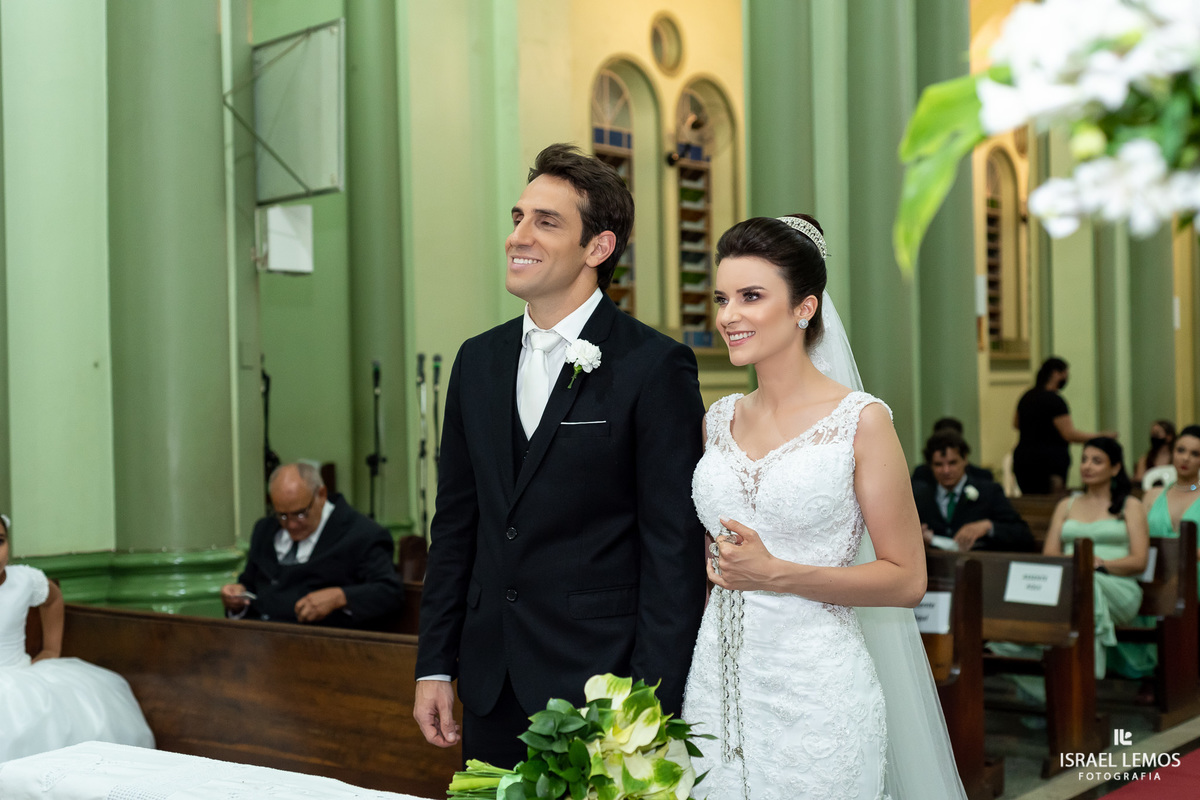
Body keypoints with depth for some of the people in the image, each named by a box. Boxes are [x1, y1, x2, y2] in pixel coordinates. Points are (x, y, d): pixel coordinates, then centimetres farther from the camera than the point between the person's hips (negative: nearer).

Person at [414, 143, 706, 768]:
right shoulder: (478, 360, 8)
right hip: (492, 688, 6)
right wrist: (434, 666, 9)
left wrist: (651, 709, -14)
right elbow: (456, 523, 12)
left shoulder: (656, 367, -10)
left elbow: (674, 549, -12)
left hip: (598, 685, -5)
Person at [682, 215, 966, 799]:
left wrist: (776, 574, -17)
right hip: (715, 681, 5)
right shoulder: (718, 421, 6)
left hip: (816, 691, -4)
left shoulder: (862, 421, -9)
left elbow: (906, 579, -9)